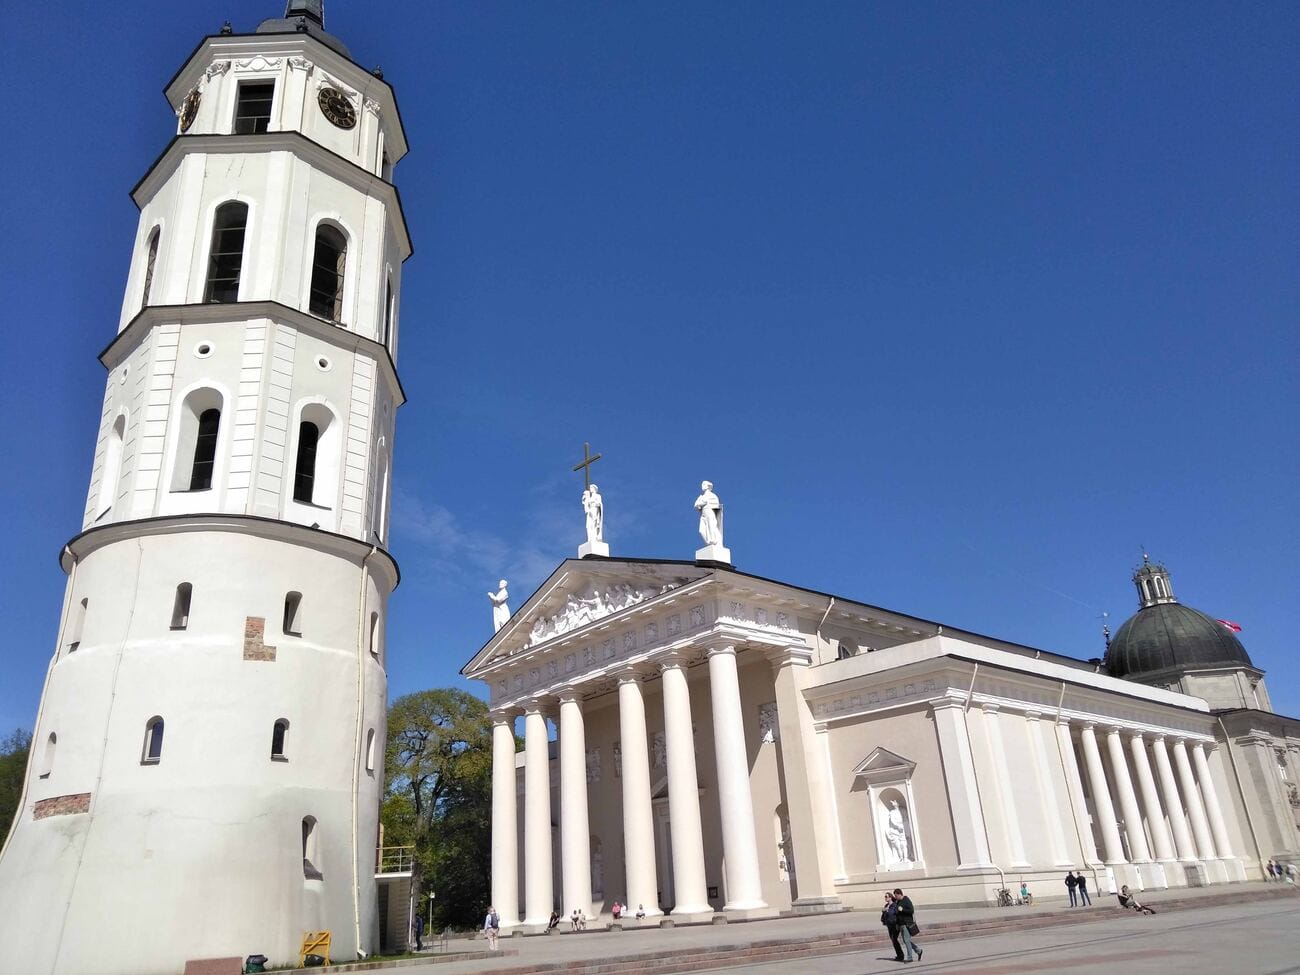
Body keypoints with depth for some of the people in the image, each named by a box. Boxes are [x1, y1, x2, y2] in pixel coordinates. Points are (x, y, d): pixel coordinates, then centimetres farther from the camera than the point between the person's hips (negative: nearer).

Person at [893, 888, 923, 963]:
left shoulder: (906, 901, -13)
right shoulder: (898, 901, 11)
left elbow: (912, 911, -17)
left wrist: (902, 909, -24)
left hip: (907, 923, -9)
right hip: (901, 924, 9)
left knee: (907, 940, -7)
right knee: (905, 940, 11)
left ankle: (909, 957, 0)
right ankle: (918, 950, 25)